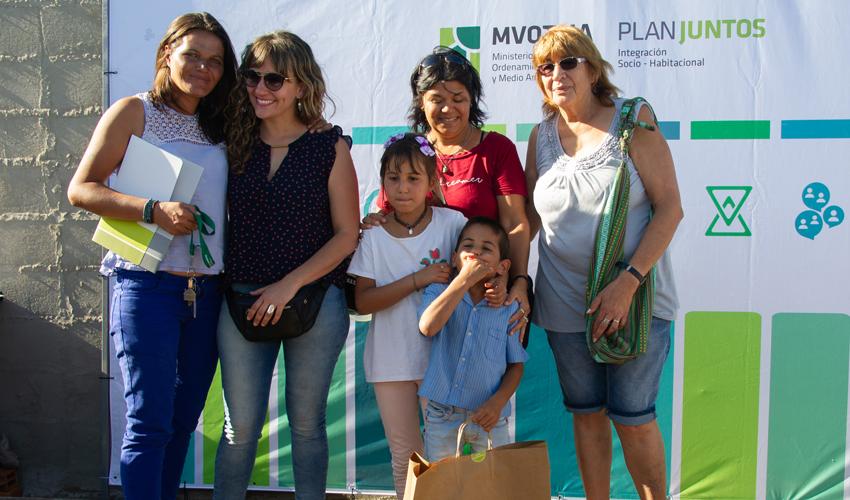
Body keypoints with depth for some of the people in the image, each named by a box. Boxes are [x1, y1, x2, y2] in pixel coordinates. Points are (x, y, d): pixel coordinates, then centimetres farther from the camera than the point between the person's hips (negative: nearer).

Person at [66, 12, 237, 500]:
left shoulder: (219, 126, 13)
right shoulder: (134, 112, 0)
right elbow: (81, 189, -6)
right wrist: (154, 210, -18)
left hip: (207, 291, 5)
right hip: (148, 287, -5)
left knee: (184, 419, 13)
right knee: (149, 422, -6)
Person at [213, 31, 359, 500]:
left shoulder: (329, 147, -2)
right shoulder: (234, 145, 5)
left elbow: (346, 234, -4)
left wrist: (289, 285, -12)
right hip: (243, 302, 2)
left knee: (306, 424, 10)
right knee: (240, 427, 5)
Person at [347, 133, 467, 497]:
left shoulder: (452, 223, -6)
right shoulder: (374, 235, -3)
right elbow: (362, 301, -9)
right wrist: (418, 279, -20)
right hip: (391, 360, 1)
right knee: (404, 457, 12)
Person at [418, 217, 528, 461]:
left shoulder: (508, 308, -2)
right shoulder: (439, 292, -4)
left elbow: (516, 365, 3)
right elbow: (428, 327, -26)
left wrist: (498, 402, -13)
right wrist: (463, 280, -25)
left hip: (489, 417, 0)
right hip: (441, 415, 0)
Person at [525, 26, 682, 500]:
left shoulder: (633, 120, -5)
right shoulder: (542, 136, 7)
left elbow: (670, 208, -10)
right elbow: (529, 216, 11)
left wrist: (628, 283, -19)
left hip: (635, 299, -4)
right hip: (565, 302, 4)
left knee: (632, 416, 0)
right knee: (586, 413, 12)